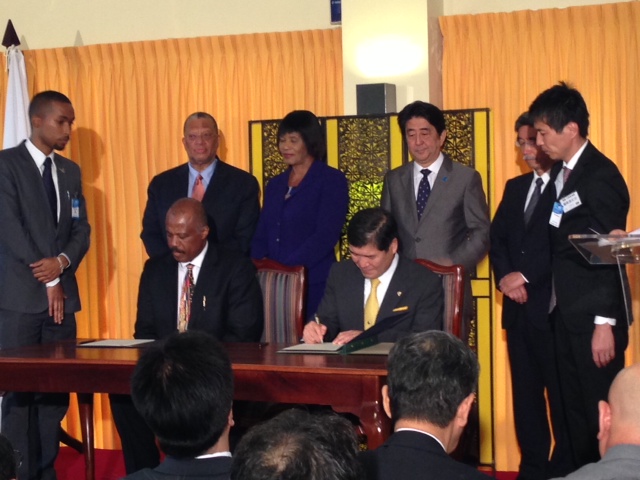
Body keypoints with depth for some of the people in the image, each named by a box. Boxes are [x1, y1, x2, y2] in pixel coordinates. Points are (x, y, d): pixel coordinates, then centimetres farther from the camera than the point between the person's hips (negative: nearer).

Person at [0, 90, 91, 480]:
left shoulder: (70, 171, 16)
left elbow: (82, 230, 12)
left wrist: (62, 263, -10)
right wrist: (47, 282, -12)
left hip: (61, 294, 5)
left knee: (56, 390, 5)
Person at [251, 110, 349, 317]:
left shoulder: (332, 181, -2)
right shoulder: (275, 185, 17)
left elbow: (326, 235, -12)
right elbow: (261, 236, 16)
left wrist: (287, 268, -19)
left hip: (313, 285, -5)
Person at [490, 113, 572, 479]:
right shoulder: (515, 187, 19)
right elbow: (497, 239, 14)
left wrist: (525, 277, -12)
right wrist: (505, 278, -3)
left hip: (553, 307, -7)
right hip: (519, 308, 7)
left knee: (561, 395, -2)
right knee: (525, 393, 9)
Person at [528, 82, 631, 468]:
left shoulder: (601, 176, -13)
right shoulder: (560, 173, 11)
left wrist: (605, 323, -17)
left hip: (594, 318, -8)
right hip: (567, 314, 8)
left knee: (601, 413, -3)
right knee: (574, 411, 11)